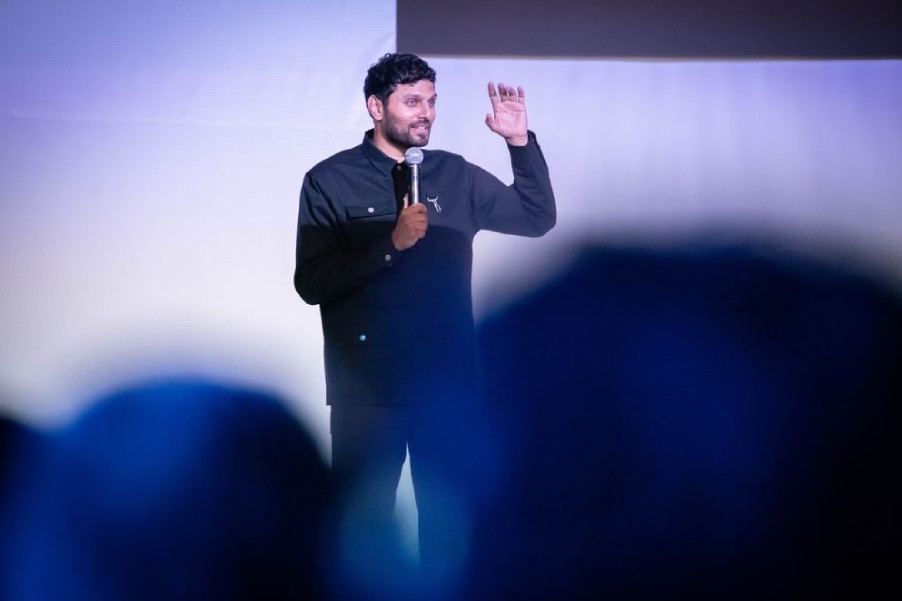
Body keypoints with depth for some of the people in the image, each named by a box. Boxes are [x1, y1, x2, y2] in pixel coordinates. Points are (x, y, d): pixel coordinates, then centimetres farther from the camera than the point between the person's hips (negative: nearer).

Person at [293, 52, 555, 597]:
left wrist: (521, 141, -2)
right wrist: (391, 244, -22)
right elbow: (312, 283, -13)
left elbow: (537, 217, 9)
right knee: (367, 518, 8)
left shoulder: (454, 175, 7)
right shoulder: (330, 181, -5)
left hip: (448, 381, 3)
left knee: (447, 516, 12)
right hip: (367, 386, -3)